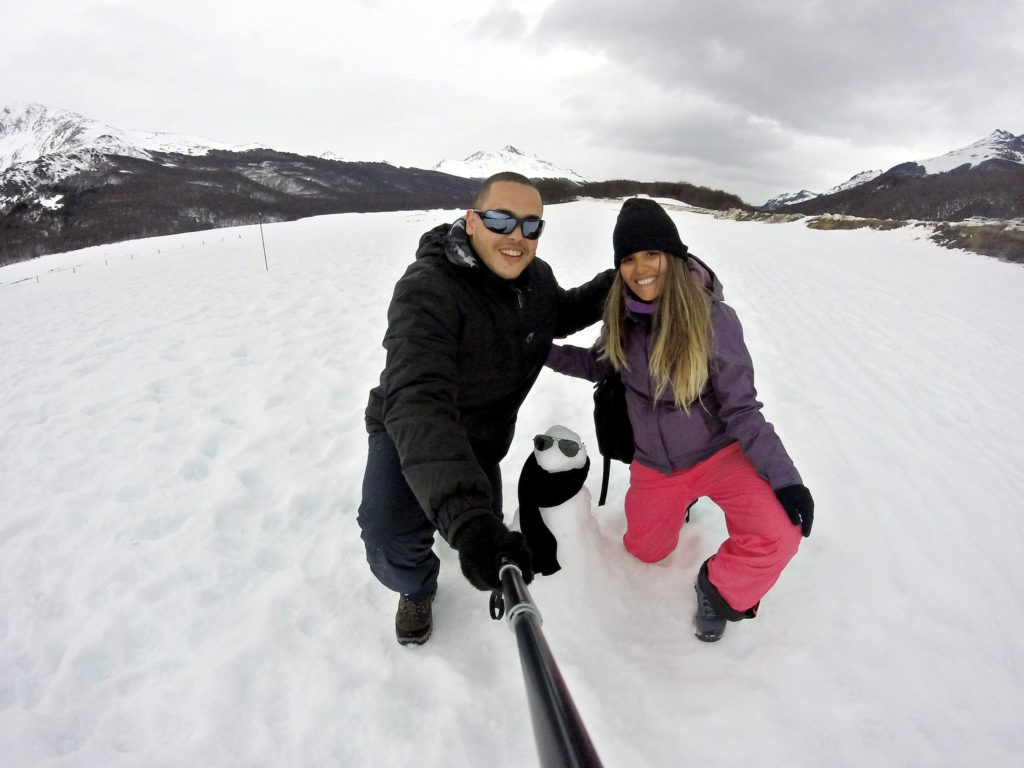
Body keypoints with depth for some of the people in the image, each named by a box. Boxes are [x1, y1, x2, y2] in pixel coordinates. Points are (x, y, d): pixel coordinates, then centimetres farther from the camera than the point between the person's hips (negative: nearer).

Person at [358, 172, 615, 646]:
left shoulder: (536, 277, -10)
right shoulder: (427, 290, -35)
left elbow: (559, 316, 14)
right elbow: (417, 403, -48)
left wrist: (614, 284, -6)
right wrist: (466, 520, -61)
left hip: (481, 441, 6)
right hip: (408, 434, -5)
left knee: (484, 532, 16)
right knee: (392, 541, -28)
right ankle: (417, 588, 11)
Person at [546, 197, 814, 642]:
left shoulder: (712, 317, -23)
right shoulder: (622, 314, -11)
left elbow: (740, 409, -18)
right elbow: (599, 365, 8)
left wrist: (785, 477, -26)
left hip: (719, 452, -4)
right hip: (653, 463, 4)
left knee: (778, 535, -27)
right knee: (644, 551, 18)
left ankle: (719, 590, 5)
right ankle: (679, 502, 48)